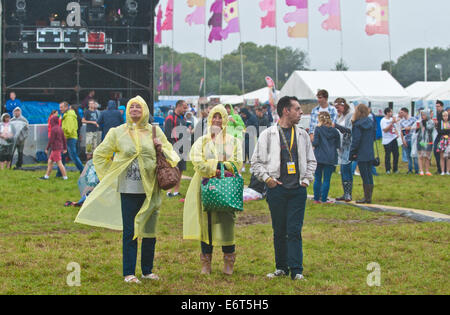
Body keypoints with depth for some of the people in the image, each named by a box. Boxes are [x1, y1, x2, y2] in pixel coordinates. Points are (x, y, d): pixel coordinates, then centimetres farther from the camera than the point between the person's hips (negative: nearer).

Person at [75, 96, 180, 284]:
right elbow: (100, 155, 15)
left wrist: (161, 149, -3)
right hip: (128, 189, -2)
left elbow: (171, 156, 17)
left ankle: (147, 270, 19)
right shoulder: (118, 133, 5)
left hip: (150, 189, 2)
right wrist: (111, 176, 10)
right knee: (130, 231, -3)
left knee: (149, 231, 7)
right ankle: (129, 273, 3)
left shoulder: (155, 132, 9)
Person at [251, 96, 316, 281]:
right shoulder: (268, 135, 2)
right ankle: (281, 267, 16)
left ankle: (296, 270, -4)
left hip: (298, 190, 2)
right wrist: (267, 178, -6)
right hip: (277, 189, -1)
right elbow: (256, 161, 5)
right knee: (279, 231, 5)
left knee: (295, 231, -4)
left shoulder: (302, 135, 11)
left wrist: (307, 179, 8)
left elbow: (311, 160, 21)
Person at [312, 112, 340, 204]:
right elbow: (338, 145, 5)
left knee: (317, 179, 9)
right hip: (331, 158, 1)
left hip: (319, 157, -1)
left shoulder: (318, 129, -6)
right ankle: (323, 199, 3)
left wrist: (312, 143, 10)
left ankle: (316, 198, 11)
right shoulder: (334, 130, 2)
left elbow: (316, 143, -10)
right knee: (327, 179, 4)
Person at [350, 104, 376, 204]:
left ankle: (367, 198, 0)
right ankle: (369, 197, 15)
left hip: (361, 155, -7)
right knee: (369, 174, 11)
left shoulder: (358, 125, -13)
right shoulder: (371, 123, 7)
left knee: (365, 176, -3)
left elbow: (356, 139, -15)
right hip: (370, 154, 7)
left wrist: (352, 153, -8)